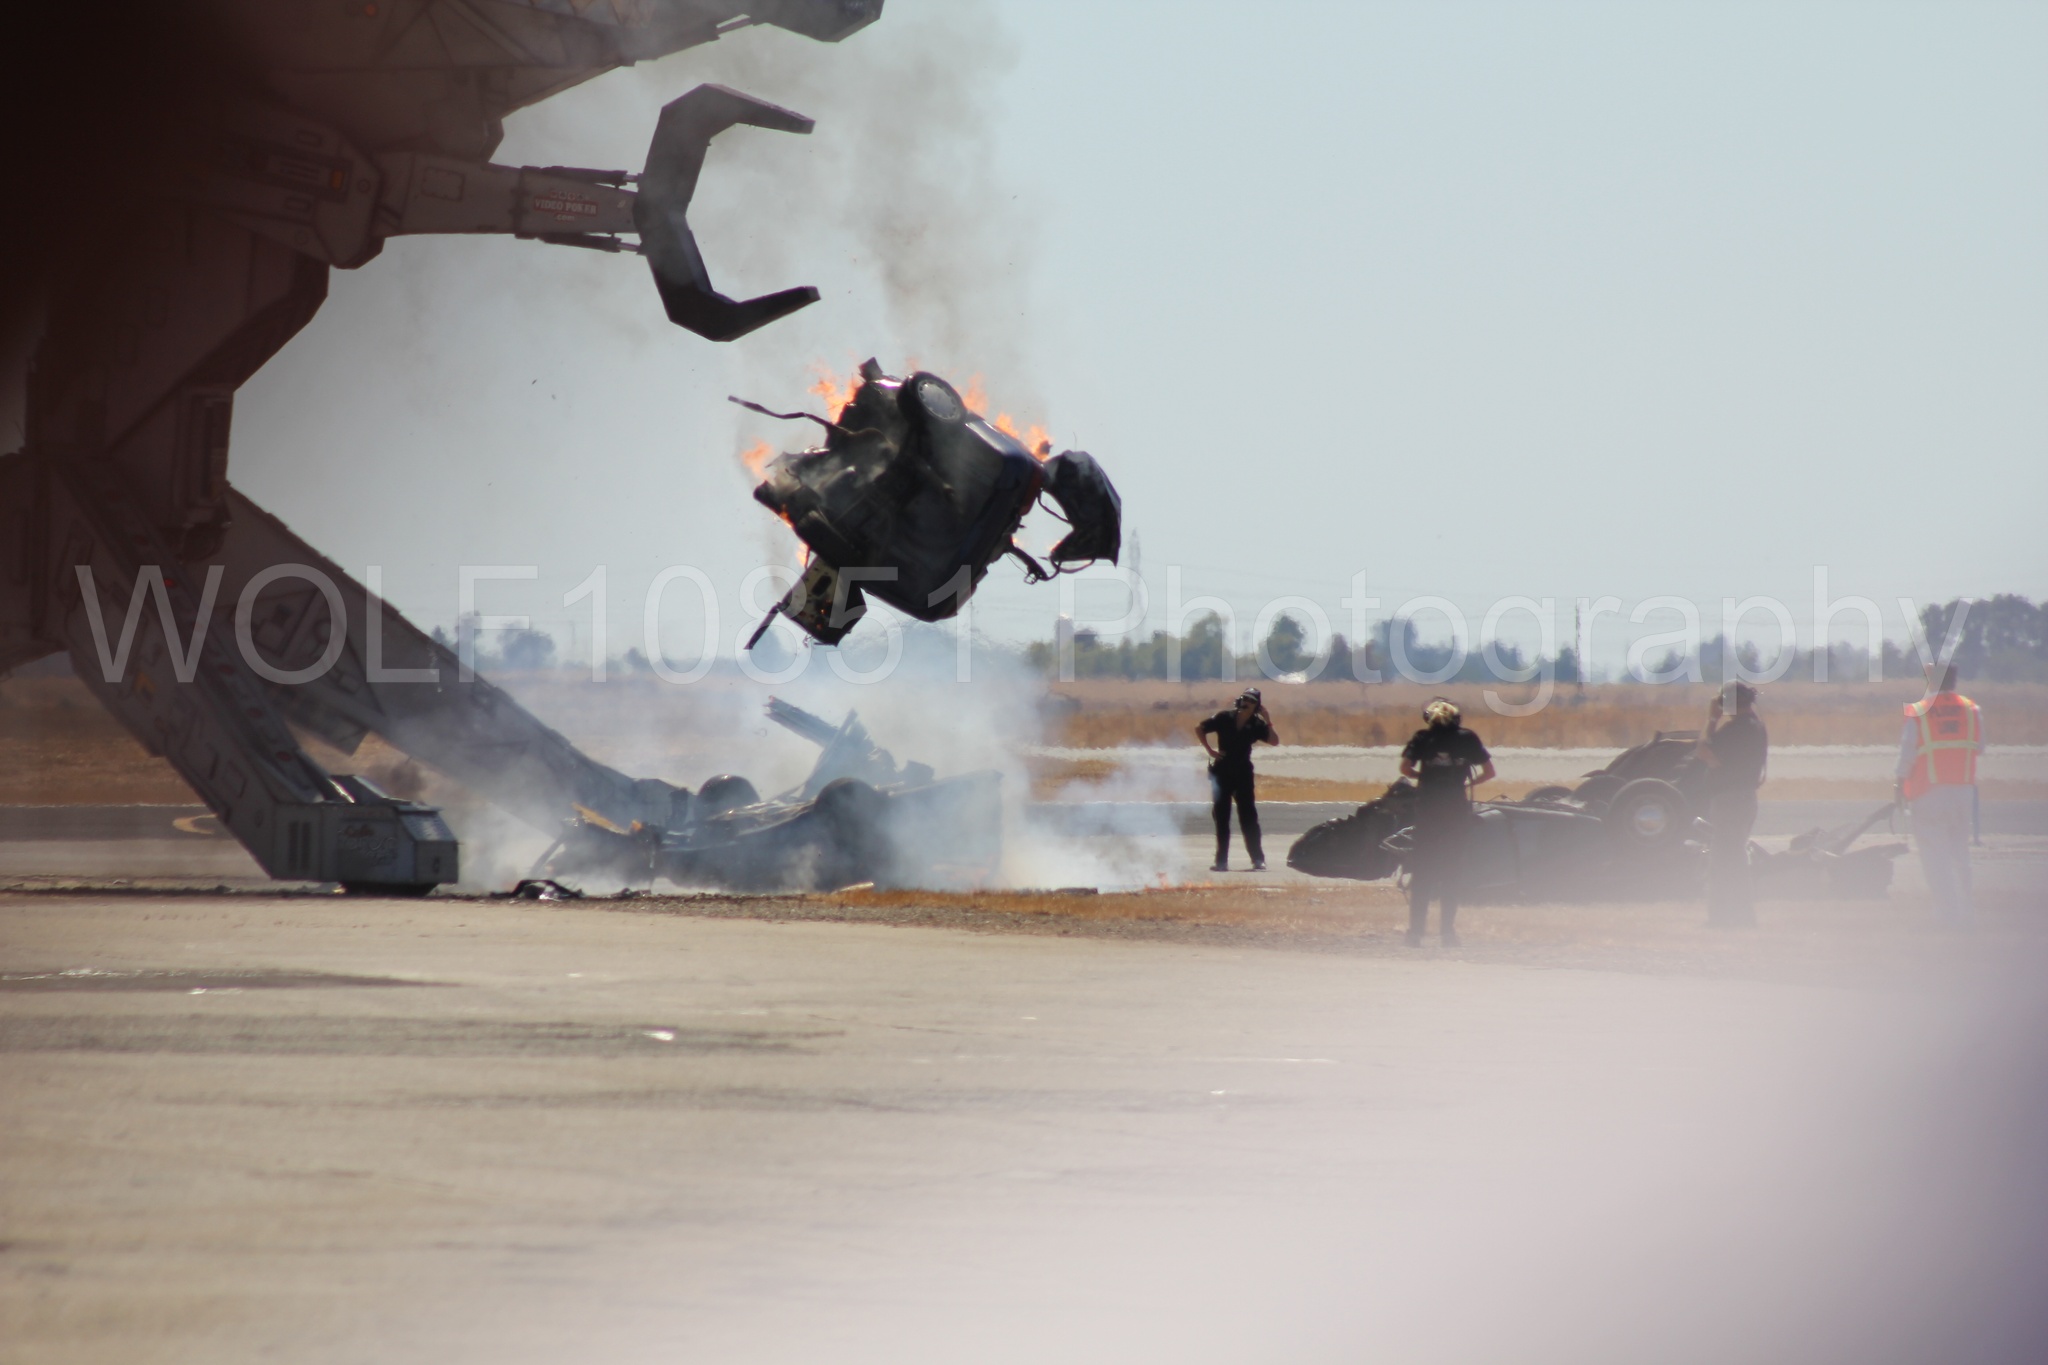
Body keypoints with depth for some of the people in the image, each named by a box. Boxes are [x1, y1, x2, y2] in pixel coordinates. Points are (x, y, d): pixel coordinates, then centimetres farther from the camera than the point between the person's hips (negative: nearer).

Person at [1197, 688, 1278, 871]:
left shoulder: (1256, 724, -4)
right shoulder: (1224, 718, -5)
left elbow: (1274, 740, -15)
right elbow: (1199, 729, 3)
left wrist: (1268, 720, -18)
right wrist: (1210, 750, -4)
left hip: (1243, 773, 0)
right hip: (1221, 772, 0)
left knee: (1249, 818, -3)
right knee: (1221, 818, 3)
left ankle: (1258, 859, -1)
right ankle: (1222, 861, 7)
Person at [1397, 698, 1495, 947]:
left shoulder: (1422, 737, 2)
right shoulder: (1467, 738, 3)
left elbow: (1405, 768, -7)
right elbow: (1489, 772, 2)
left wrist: (1424, 776, 11)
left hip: (1427, 807, 0)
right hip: (1457, 809, 0)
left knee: (1422, 870, 5)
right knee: (1451, 870, 8)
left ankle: (1415, 931, 0)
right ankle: (1447, 931, 3)